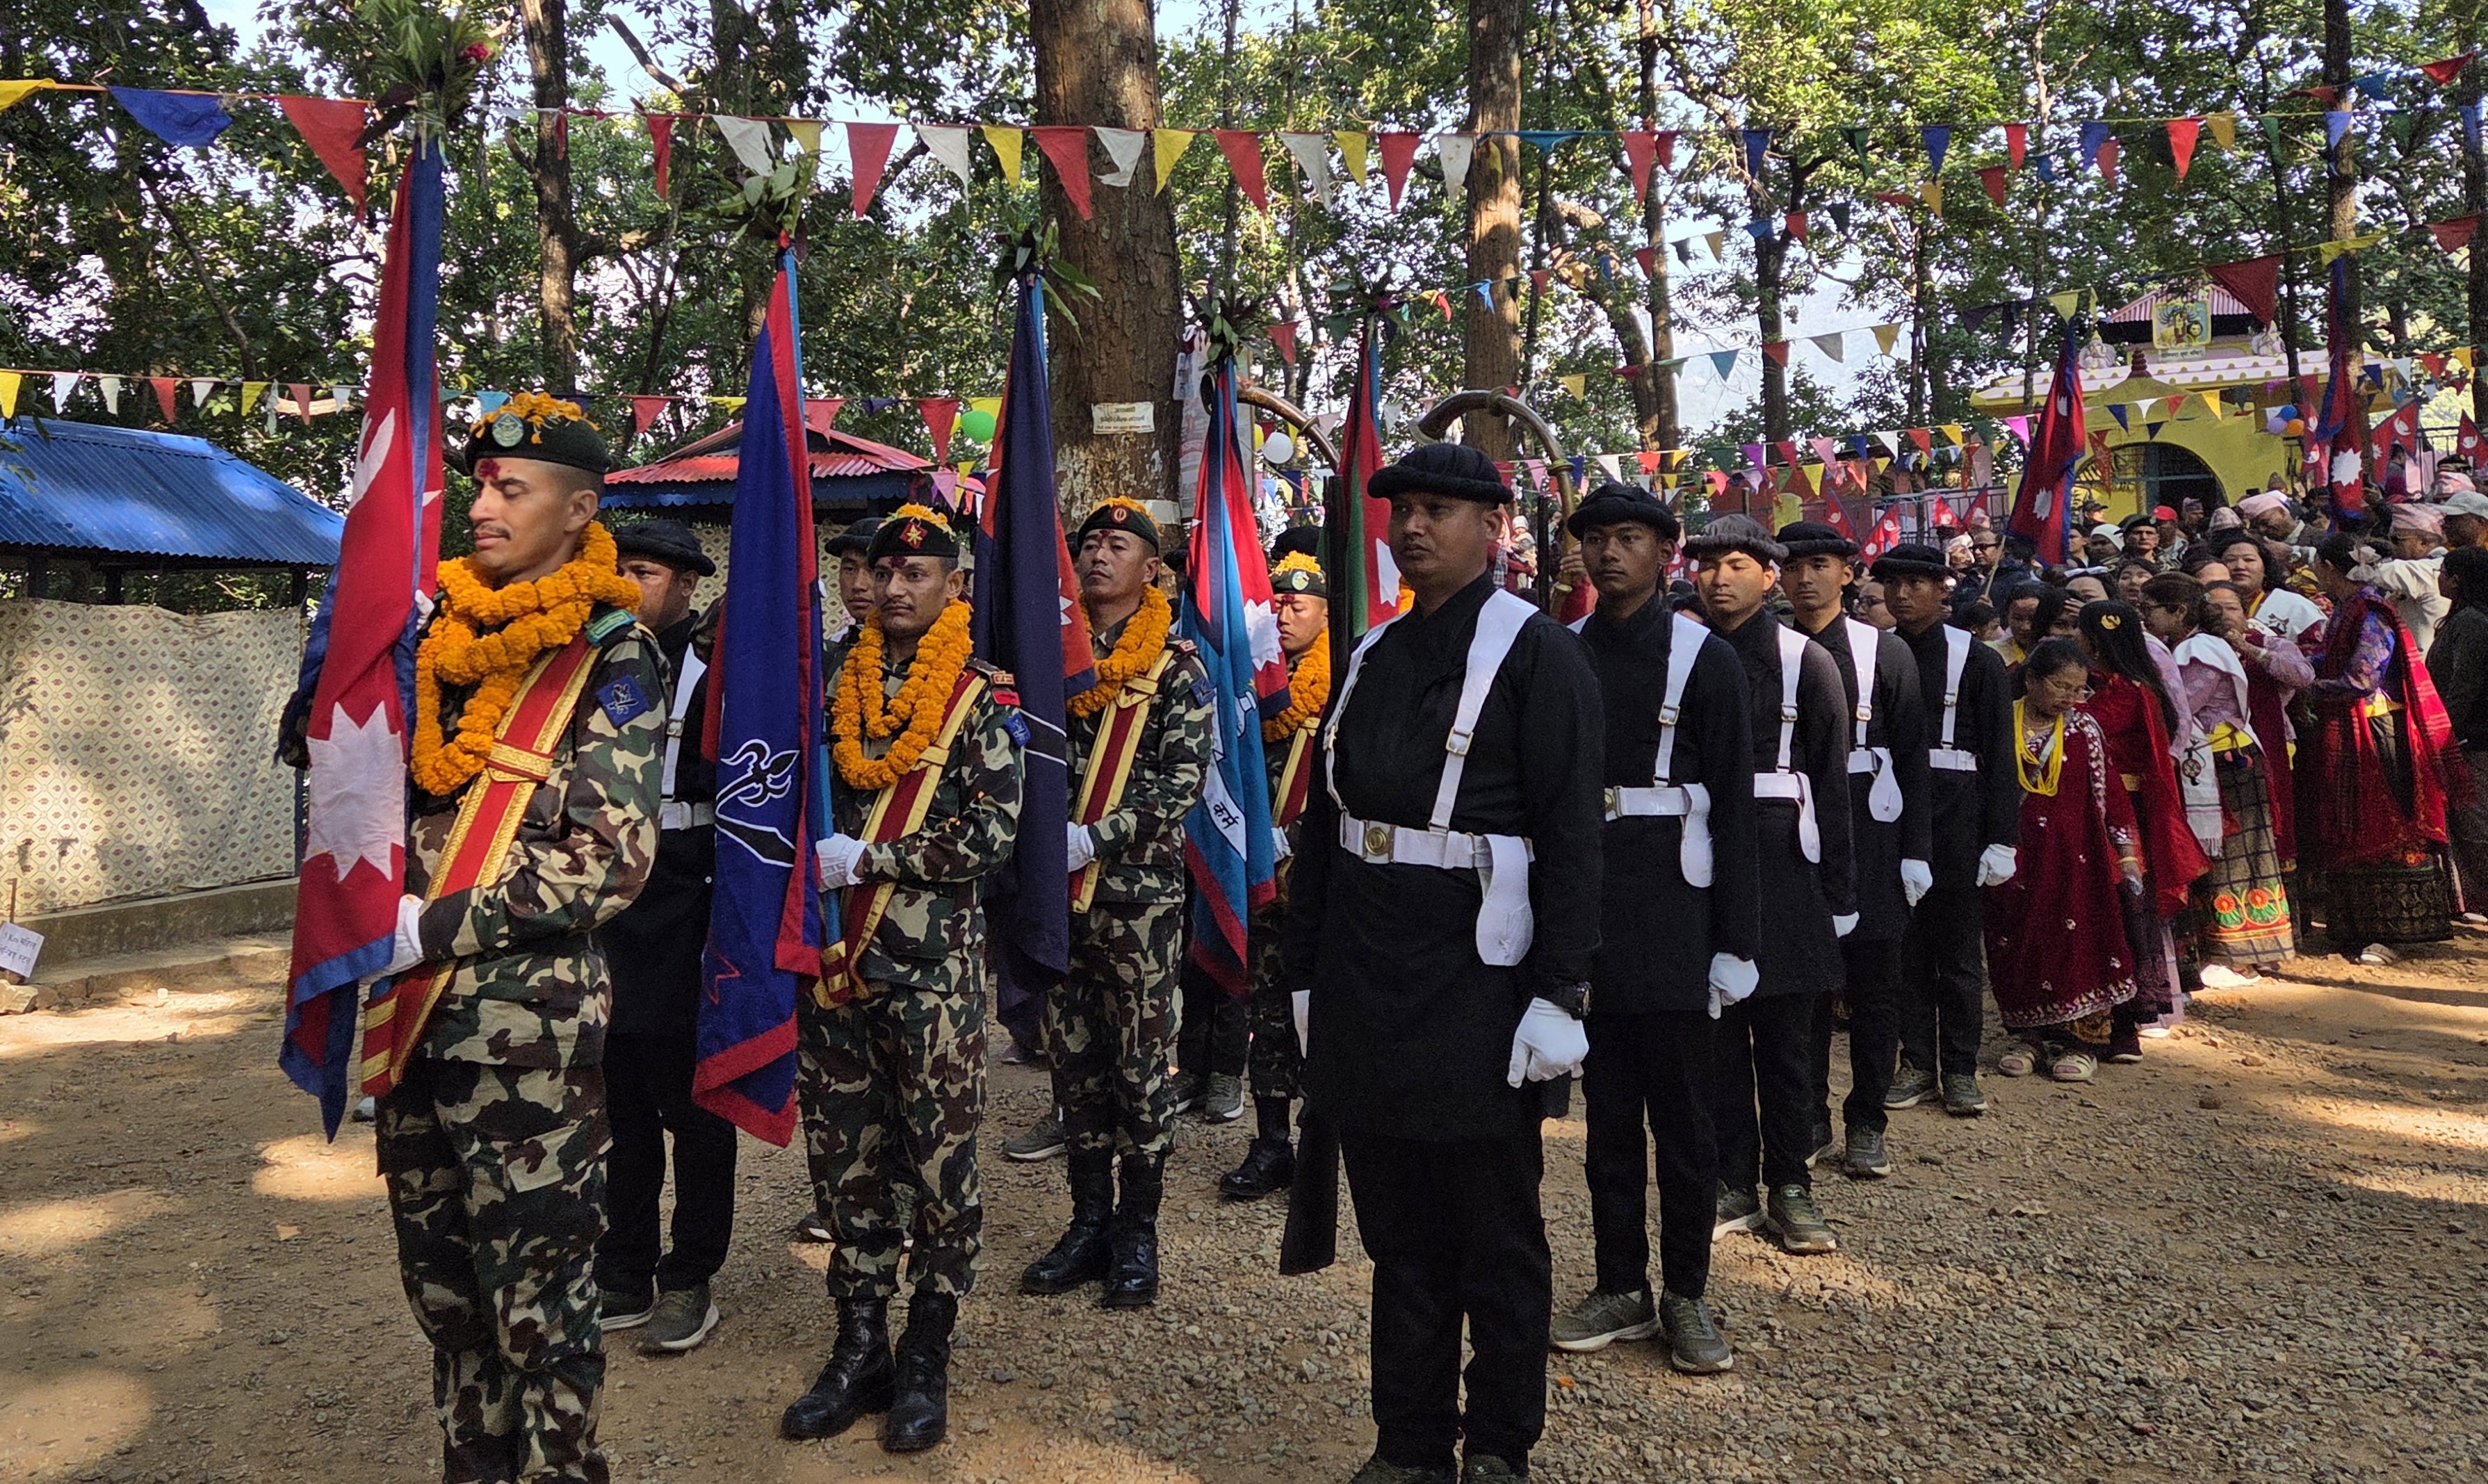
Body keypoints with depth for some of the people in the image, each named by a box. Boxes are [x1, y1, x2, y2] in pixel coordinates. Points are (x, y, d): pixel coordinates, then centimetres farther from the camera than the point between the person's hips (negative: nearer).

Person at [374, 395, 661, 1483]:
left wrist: (437, 927, -16)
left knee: (538, 1286, 2)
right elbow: (389, 791, 23)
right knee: (440, 1278, 18)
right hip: (413, 1009, 7)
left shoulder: (608, 654, -8)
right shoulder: (445, 634, 10)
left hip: (528, 1014, -6)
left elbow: (610, 862, -15)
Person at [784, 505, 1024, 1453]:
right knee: (845, 1160, 10)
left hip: (933, 967, -4)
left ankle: (926, 1362, 17)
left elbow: (991, 835, -11)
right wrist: (808, 863, -1)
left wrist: (868, 859, -14)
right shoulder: (835, 688, 10)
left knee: (938, 1163, 3)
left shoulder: (983, 700, -3)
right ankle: (859, 1348, 24)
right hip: (833, 958, 4)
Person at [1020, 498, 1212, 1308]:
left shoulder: (1175, 665, -3)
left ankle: (1138, 1232, 16)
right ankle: (1089, 1221, 24)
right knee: (1074, 1057, 11)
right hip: (1058, 887, 4)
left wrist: (1097, 836, -18)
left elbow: (1183, 781, -11)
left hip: (1138, 890, -4)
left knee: (1141, 1060, 4)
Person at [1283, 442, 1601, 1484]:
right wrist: (1306, 971, 13)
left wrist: (1557, 996, -16)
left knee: (1496, 1240, 10)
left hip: (1475, 996, -6)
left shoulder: (1536, 654, -7)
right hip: (1367, 997, 6)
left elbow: (1571, 840, -12)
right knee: (1398, 1234, 16)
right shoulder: (1371, 657, 12)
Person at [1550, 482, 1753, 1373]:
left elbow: (1733, 806, -4)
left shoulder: (1704, 657, -2)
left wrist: (1734, 941, -8)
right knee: (1607, 1108, 11)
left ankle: (1687, 1295, 21)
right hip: (1586, 909, 3)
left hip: (1672, 909, -3)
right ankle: (1622, 1286, 24)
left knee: (1682, 1113, 6)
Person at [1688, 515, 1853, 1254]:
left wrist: (1838, 891, -3)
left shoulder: (1805, 661, 2)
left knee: (1783, 1030, 4)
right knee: (1714, 1027, 7)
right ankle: (1733, 1184, 18)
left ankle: (1789, 1186, 16)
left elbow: (1832, 782, 1)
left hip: (1780, 858, -2)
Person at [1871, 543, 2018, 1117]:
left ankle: (1960, 1069, 13)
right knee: (1904, 944, 7)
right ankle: (1917, 1063, 17)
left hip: (1955, 813, -3)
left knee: (1958, 946, 3)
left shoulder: (1976, 659, 0)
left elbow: (1999, 753, -2)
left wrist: (2000, 839, -9)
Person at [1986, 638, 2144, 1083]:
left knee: (2079, 942, 0)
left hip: (2074, 857, 0)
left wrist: (2127, 855, 1)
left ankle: (2082, 1041, 11)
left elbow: (2109, 792, 3)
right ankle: (2029, 1036, 19)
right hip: (2015, 858, 0)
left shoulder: (2083, 728, 1)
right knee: (2018, 944, 6)